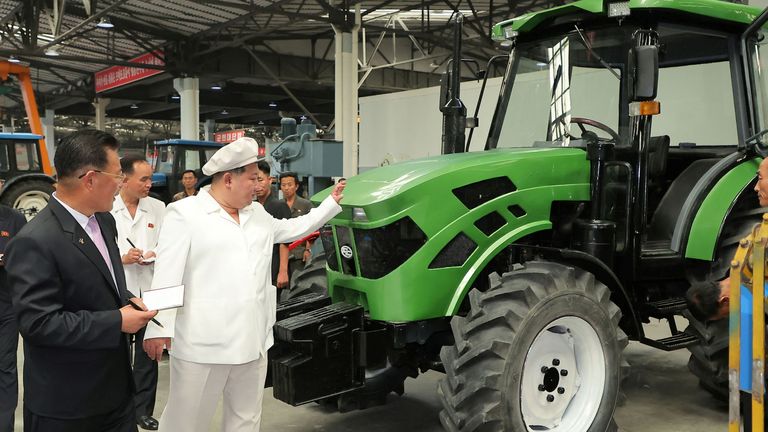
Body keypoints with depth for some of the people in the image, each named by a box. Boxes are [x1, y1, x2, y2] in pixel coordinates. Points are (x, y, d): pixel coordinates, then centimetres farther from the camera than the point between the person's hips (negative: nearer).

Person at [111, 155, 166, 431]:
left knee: (148, 354, 10)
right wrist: (121, 258, -17)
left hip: (150, 291, 3)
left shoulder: (158, 207, 4)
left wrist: (157, 256, -11)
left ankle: (143, 410, 24)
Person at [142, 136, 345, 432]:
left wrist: (332, 203, 29)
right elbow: (167, 274, -12)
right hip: (202, 344, -6)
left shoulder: (258, 214, 14)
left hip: (252, 342, 7)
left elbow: (293, 229, 29)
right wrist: (159, 327, -18)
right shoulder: (185, 213, -6)